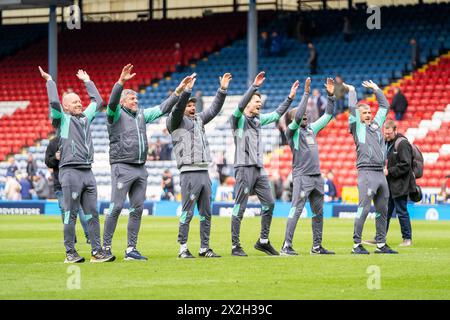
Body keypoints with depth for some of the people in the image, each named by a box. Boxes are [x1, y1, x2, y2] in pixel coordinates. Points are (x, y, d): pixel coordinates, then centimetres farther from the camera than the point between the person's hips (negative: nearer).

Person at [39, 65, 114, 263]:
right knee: (71, 214, -5)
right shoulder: (62, 120, 2)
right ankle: (70, 253, -2)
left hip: (88, 172, 6)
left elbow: (98, 101, 31)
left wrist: (87, 81, 35)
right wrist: (50, 81, -2)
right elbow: (54, 103, -13)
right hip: (70, 172, -6)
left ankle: (97, 251, 4)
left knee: (92, 214, 4)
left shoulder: (86, 117, 20)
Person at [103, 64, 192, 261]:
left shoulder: (142, 115, 19)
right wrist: (121, 81, -35)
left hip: (141, 169, 7)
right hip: (122, 167, -7)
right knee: (116, 208, -10)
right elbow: (112, 101, -21)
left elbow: (162, 109, 20)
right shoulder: (116, 115, -1)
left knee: (137, 210, 5)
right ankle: (106, 247, -7)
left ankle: (131, 249, 8)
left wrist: (179, 91, 11)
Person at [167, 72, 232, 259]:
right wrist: (187, 89, -28)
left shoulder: (198, 119, 21)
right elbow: (177, 109, -17)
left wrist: (222, 90, 6)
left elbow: (214, 110, 17)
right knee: (187, 213, -7)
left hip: (204, 172, 7)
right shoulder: (175, 122, 1)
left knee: (206, 213, 7)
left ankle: (204, 248, 11)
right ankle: (183, 248, -3)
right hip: (189, 173, -7)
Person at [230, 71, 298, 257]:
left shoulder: (258, 119, 17)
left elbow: (276, 114, 25)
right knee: (240, 208, -5)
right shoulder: (238, 119, -4)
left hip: (259, 168, 8)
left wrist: (290, 97, 16)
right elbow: (240, 105, -23)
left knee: (269, 203, 6)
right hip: (244, 167, -8)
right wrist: (254, 86, -33)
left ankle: (263, 241, 16)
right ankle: (235, 246, -3)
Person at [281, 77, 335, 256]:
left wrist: (331, 96, 12)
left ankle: (317, 246, 17)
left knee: (318, 213, 10)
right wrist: (306, 94, -21)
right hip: (302, 176, -8)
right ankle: (286, 246, -15)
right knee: (296, 210, -13)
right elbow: (298, 117, -20)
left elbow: (328, 116, 22)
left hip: (317, 177, 8)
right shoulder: (292, 131, -3)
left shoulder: (312, 128, 18)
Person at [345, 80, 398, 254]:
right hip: (366, 173, -7)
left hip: (381, 173, 7)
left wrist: (376, 89, 30)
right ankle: (357, 245, -11)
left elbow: (384, 106, 28)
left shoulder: (377, 124, 20)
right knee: (364, 208, -12)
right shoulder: (357, 127, 4)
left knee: (382, 210, 7)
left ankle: (381, 245, 12)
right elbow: (353, 108, -6)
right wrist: (352, 91, 6)